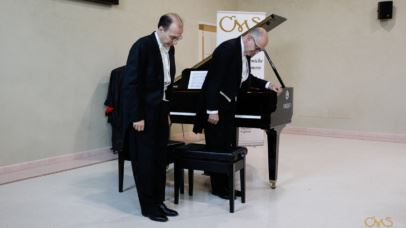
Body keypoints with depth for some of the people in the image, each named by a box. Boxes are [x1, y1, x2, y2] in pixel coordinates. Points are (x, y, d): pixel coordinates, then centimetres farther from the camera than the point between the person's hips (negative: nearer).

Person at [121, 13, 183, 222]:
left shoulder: (169, 49, 8)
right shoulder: (142, 46, -16)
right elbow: (130, 84, -18)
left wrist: (167, 111, 12)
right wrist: (137, 117, -19)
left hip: (160, 111, 8)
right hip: (143, 113, -8)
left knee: (159, 159, 11)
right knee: (145, 161, 1)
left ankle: (158, 202, 22)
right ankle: (148, 206, 13)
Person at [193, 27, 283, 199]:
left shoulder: (245, 53, 6)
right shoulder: (227, 49, -21)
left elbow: (246, 78, 21)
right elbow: (213, 81, -25)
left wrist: (268, 85, 10)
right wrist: (212, 110, -26)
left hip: (228, 107, 9)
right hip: (216, 107, -8)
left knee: (226, 146, 12)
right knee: (217, 147, 1)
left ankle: (225, 184, 22)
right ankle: (218, 187, 13)